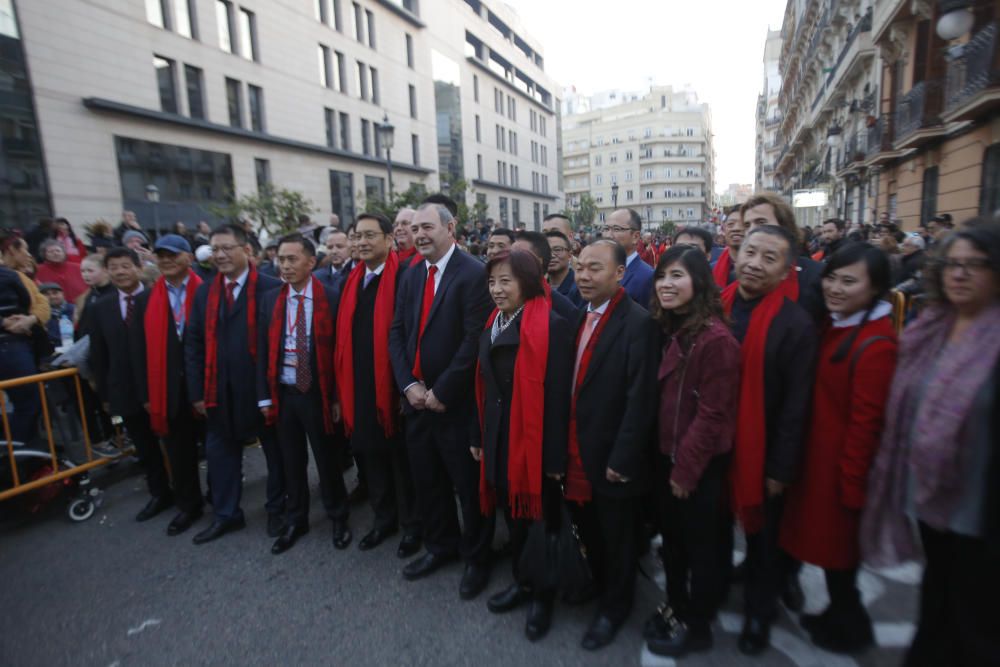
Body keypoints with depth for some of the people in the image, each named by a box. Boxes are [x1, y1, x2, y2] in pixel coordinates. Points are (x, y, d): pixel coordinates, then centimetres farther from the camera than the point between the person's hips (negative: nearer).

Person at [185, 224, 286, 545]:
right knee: (220, 453, 16)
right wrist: (197, 391, 2)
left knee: (274, 452, 10)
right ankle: (226, 514, 35)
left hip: (262, 387, -5)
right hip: (219, 391, 5)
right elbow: (193, 344, 7)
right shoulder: (204, 292, 9)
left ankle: (276, 510, 30)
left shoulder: (271, 288, -10)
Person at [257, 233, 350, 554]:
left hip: (318, 392, -3)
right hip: (283, 392, 4)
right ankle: (295, 521, 36)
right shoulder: (270, 299, 4)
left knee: (327, 459, 10)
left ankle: (339, 518, 31)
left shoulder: (332, 298, -9)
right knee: (292, 460, 16)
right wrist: (265, 395, 3)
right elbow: (263, 350, 6)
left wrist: (339, 396, -9)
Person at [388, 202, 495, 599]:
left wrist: (441, 391, -16)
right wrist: (409, 385, -5)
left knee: (469, 484, 10)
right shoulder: (411, 275, 9)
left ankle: (476, 557, 32)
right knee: (426, 480, 20)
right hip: (417, 398, 7)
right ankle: (439, 545, 42)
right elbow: (397, 332, 7)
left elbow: (475, 339, -19)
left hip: (456, 402, -6)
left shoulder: (474, 274, -13)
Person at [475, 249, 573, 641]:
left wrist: (556, 455, -16)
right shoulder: (492, 325, 7)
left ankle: (544, 595, 34)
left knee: (541, 518, 12)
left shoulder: (552, 326, -16)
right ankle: (522, 582, 42)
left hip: (535, 441, -6)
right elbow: (485, 388, 11)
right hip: (499, 439, 7)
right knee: (512, 515, 20)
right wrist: (480, 437, 12)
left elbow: (557, 395, -17)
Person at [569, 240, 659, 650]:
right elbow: (572, 386, 8)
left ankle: (614, 607, 40)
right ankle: (595, 587, 49)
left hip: (612, 456, -6)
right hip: (578, 452, 6)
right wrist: (566, 444, 8)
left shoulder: (638, 323, -18)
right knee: (588, 532, 24)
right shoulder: (580, 317, 6)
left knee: (617, 538, 17)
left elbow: (641, 400, -20)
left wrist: (620, 459, -18)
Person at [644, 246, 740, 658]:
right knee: (672, 538, 22)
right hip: (666, 455, 7)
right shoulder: (668, 330, 4)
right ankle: (676, 607, 43)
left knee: (701, 544, 13)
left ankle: (697, 626, 34)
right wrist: (668, 460, 7)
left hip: (700, 465, -7)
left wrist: (686, 468, -14)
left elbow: (712, 413, -20)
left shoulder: (716, 339, -21)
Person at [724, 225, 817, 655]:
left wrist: (780, 468, -11)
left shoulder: (796, 324, -16)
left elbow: (795, 406, -13)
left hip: (762, 453, -3)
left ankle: (759, 612, 41)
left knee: (762, 538, 17)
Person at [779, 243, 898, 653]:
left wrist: (851, 485, -15)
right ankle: (839, 614, 44)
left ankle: (849, 628, 37)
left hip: (841, 463, -8)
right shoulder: (835, 327, 4)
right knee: (826, 541, 23)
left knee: (838, 549, 12)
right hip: (819, 452, 8)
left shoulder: (876, 344, -23)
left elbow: (865, 421, -21)